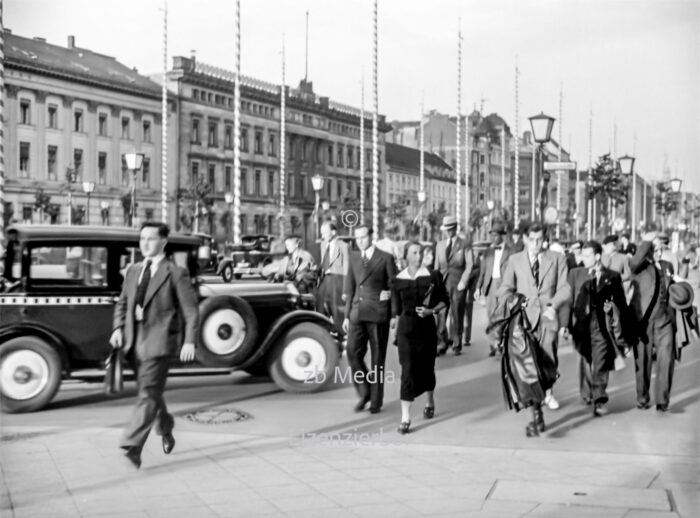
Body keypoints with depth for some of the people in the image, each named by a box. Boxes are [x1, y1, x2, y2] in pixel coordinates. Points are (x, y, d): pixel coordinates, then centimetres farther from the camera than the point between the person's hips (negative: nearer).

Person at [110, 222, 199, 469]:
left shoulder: (175, 273, -3)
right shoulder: (133, 271, 14)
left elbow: (190, 309, -4)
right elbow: (122, 303, 19)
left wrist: (189, 341, -11)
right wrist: (118, 328, 2)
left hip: (159, 340, -6)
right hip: (134, 340, 6)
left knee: (148, 394, -12)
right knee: (149, 391, 17)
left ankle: (132, 447, -16)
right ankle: (166, 429, 39)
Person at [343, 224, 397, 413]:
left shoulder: (385, 258, -1)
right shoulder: (354, 258, 12)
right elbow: (350, 288, 14)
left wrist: (389, 293, -15)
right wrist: (347, 314, 12)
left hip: (378, 314, -3)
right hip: (357, 314, 4)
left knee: (377, 358, 3)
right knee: (353, 353, -8)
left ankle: (376, 400, 13)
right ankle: (364, 394, 10)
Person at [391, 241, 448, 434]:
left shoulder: (432, 276, -2)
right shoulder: (398, 280, 1)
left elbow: (444, 301, 4)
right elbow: (396, 309, 9)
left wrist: (431, 310, -12)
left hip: (426, 326, 0)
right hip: (406, 329, 0)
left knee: (426, 368, 12)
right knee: (407, 371, -9)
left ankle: (430, 402, 42)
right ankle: (405, 418, -9)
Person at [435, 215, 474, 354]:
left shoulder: (464, 245, 2)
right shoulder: (440, 245, 15)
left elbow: (469, 265, -3)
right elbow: (437, 266, 16)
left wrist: (463, 282, -11)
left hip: (458, 284, -3)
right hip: (443, 283, 3)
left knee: (457, 315, 0)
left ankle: (457, 345, 9)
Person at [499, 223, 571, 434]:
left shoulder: (556, 259, 13)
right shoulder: (514, 260, 14)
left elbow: (564, 288, 5)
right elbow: (506, 289, 11)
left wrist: (554, 306, -12)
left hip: (548, 317, 0)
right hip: (524, 318, 0)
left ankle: (547, 392, 14)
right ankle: (537, 414, 3)